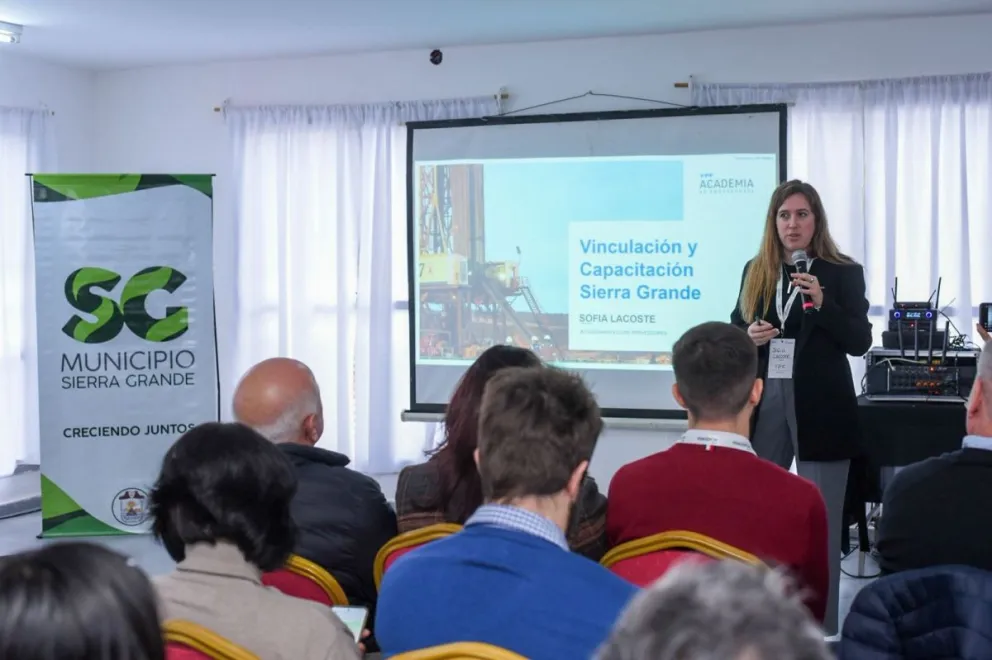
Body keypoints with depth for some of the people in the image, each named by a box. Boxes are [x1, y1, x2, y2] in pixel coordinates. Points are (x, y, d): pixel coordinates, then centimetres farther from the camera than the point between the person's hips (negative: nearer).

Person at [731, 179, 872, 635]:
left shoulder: (844, 273, -1)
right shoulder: (755, 271, 8)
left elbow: (860, 342, -8)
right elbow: (735, 328, 15)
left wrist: (821, 303, -21)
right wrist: (748, 336, -7)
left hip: (821, 408, -3)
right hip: (764, 403, 4)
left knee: (821, 520, 2)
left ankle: (822, 627, 11)